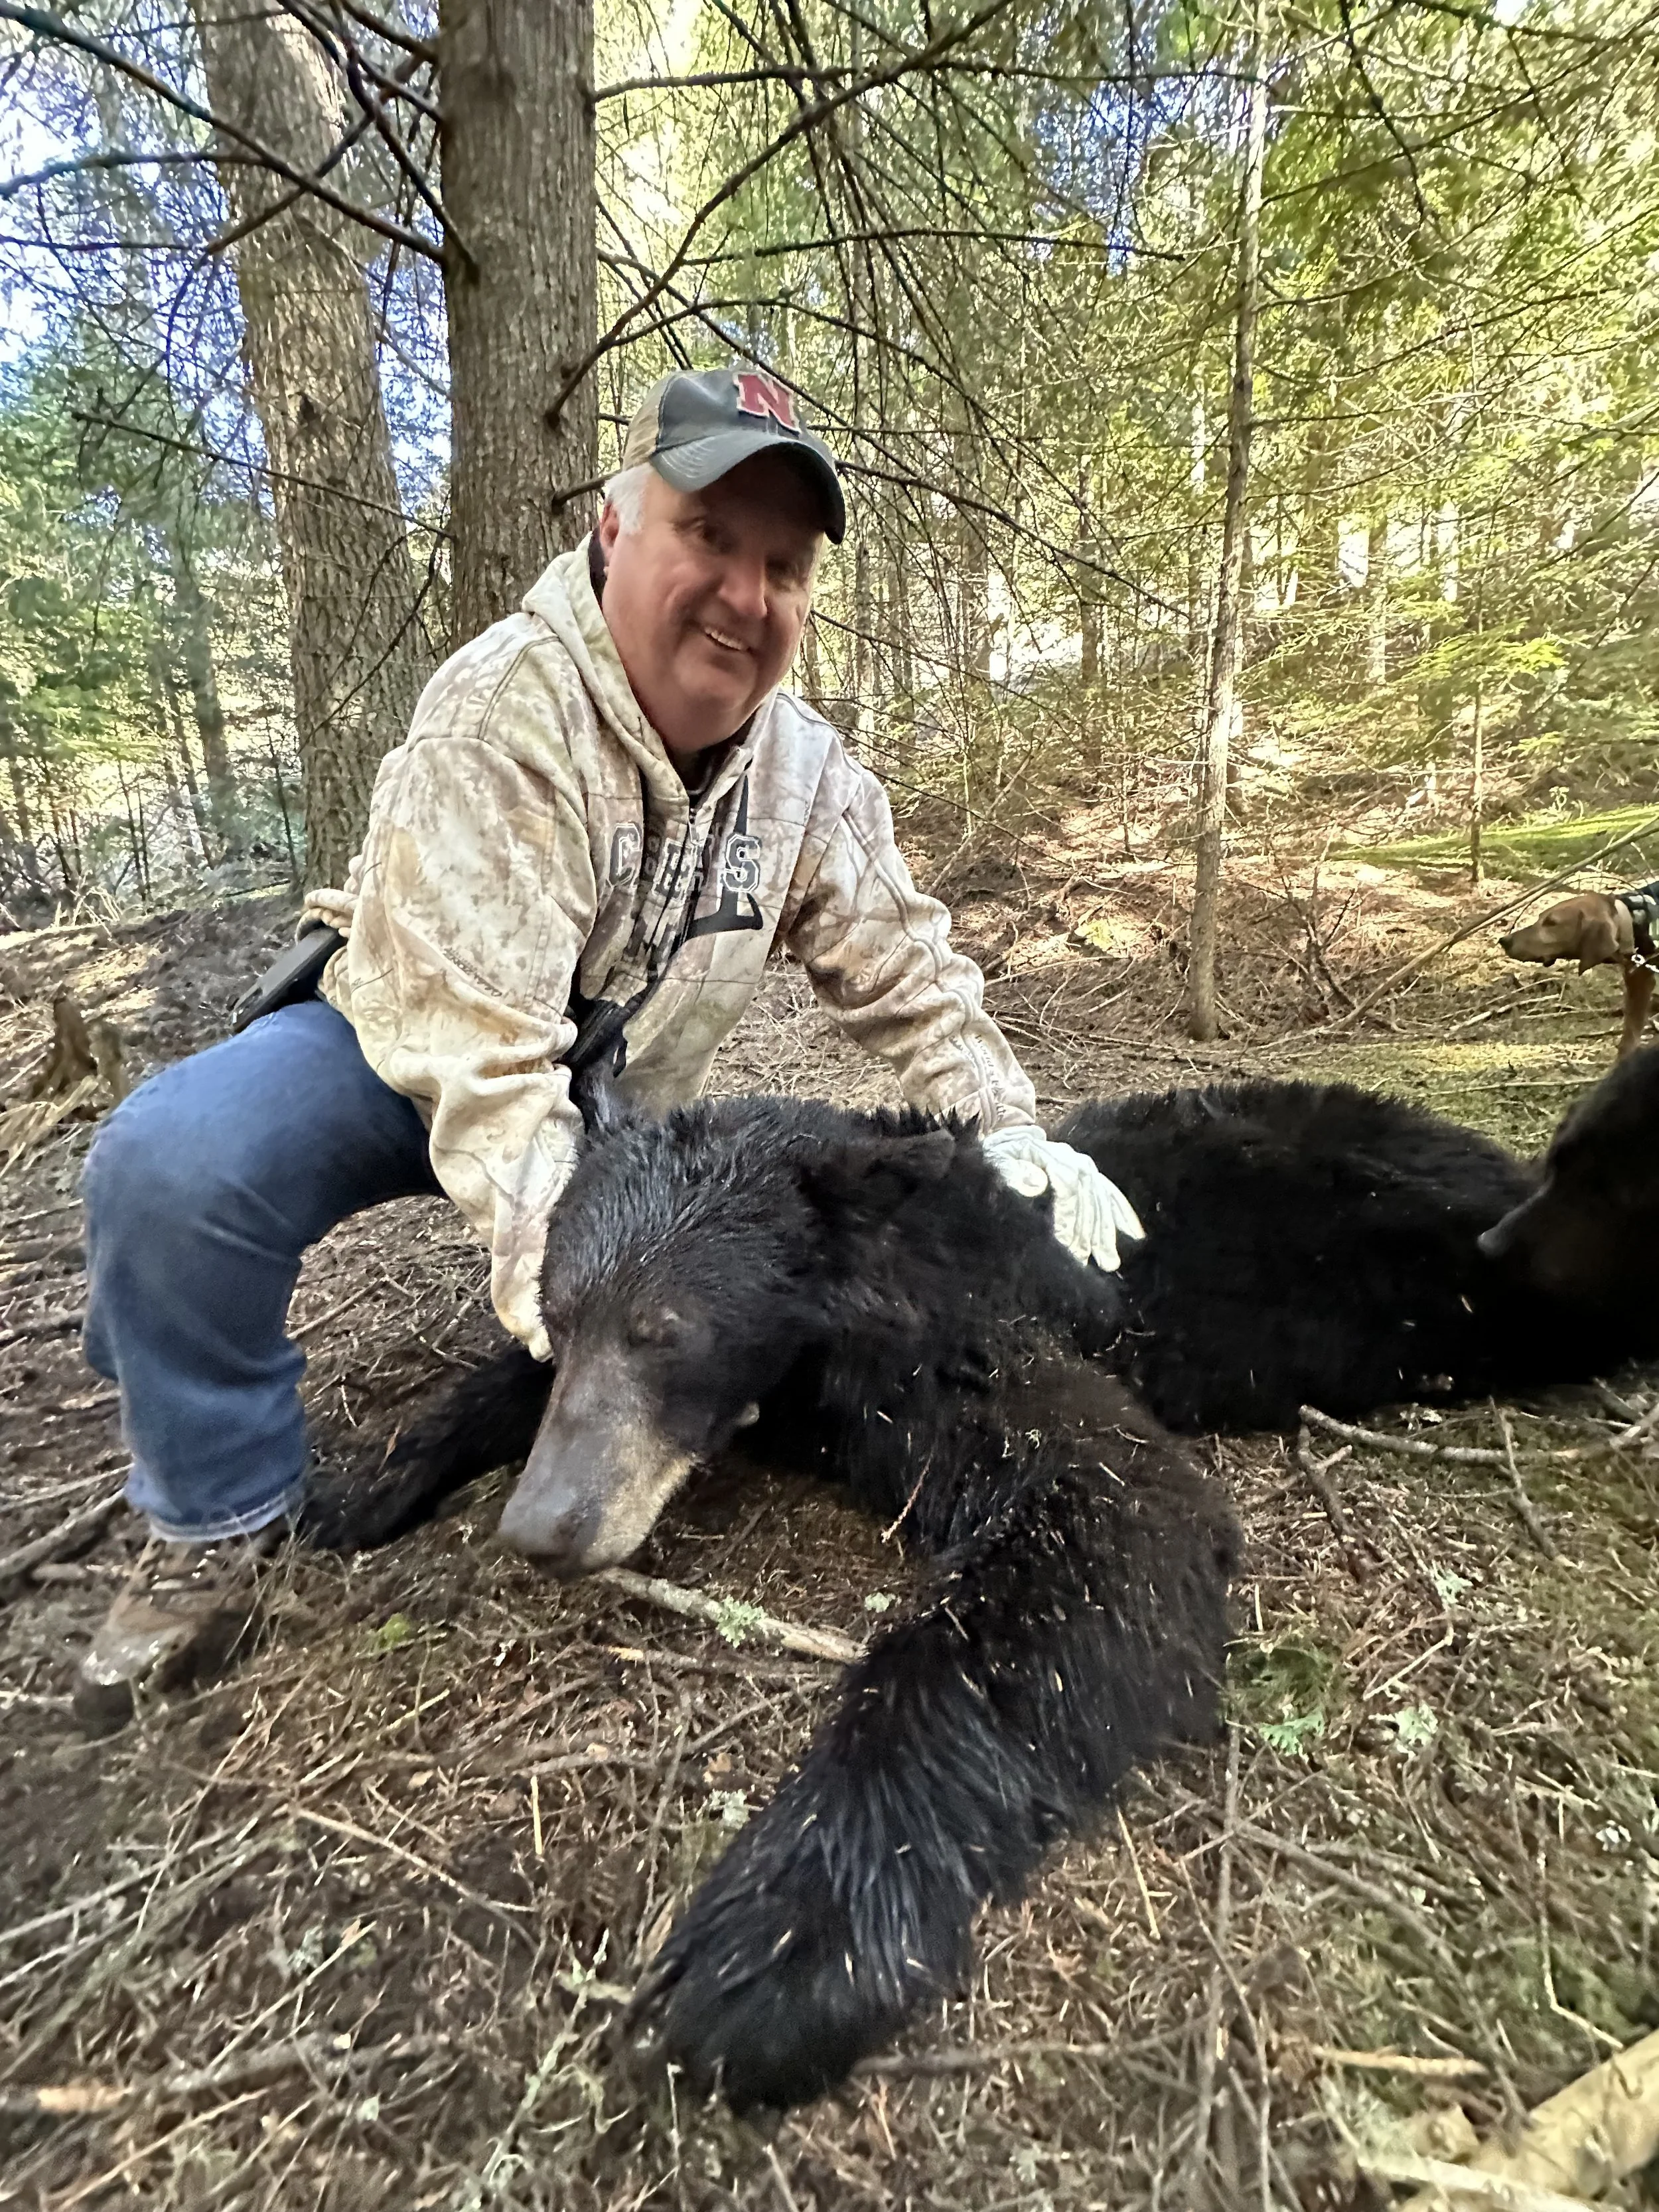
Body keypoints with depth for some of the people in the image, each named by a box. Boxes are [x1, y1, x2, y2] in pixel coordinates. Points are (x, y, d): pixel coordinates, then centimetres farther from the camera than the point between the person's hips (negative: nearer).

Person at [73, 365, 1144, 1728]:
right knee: (174, 1163, -28)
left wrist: (1009, 1131, -15)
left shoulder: (812, 774, -9)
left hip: (618, 1101, 5)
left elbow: (906, 970, -4)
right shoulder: (503, 714, -28)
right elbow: (473, 1034, -33)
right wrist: (563, 1260, -40)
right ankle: (219, 1519, -4)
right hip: (411, 1051, -4)